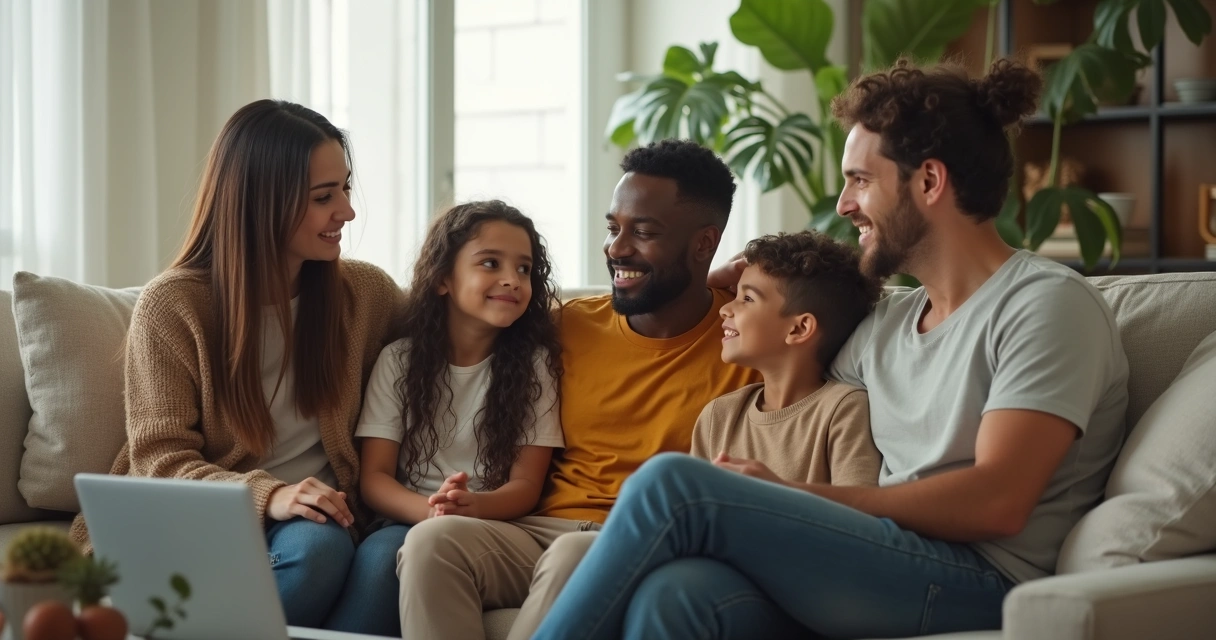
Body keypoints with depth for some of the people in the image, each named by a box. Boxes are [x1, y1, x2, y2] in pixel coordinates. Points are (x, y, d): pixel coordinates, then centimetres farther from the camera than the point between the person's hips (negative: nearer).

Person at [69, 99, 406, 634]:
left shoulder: (364, 292, 8)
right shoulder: (172, 305, -3)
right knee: (314, 544, -36)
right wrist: (267, 496, -25)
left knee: (387, 555, -33)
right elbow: (160, 459, -8)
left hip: (328, 516, 3)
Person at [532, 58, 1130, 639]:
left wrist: (798, 497, -8)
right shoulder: (888, 322, 23)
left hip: (977, 585, -7)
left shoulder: (1048, 303, -2)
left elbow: (995, 502, -13)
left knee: (671, 484, -20)